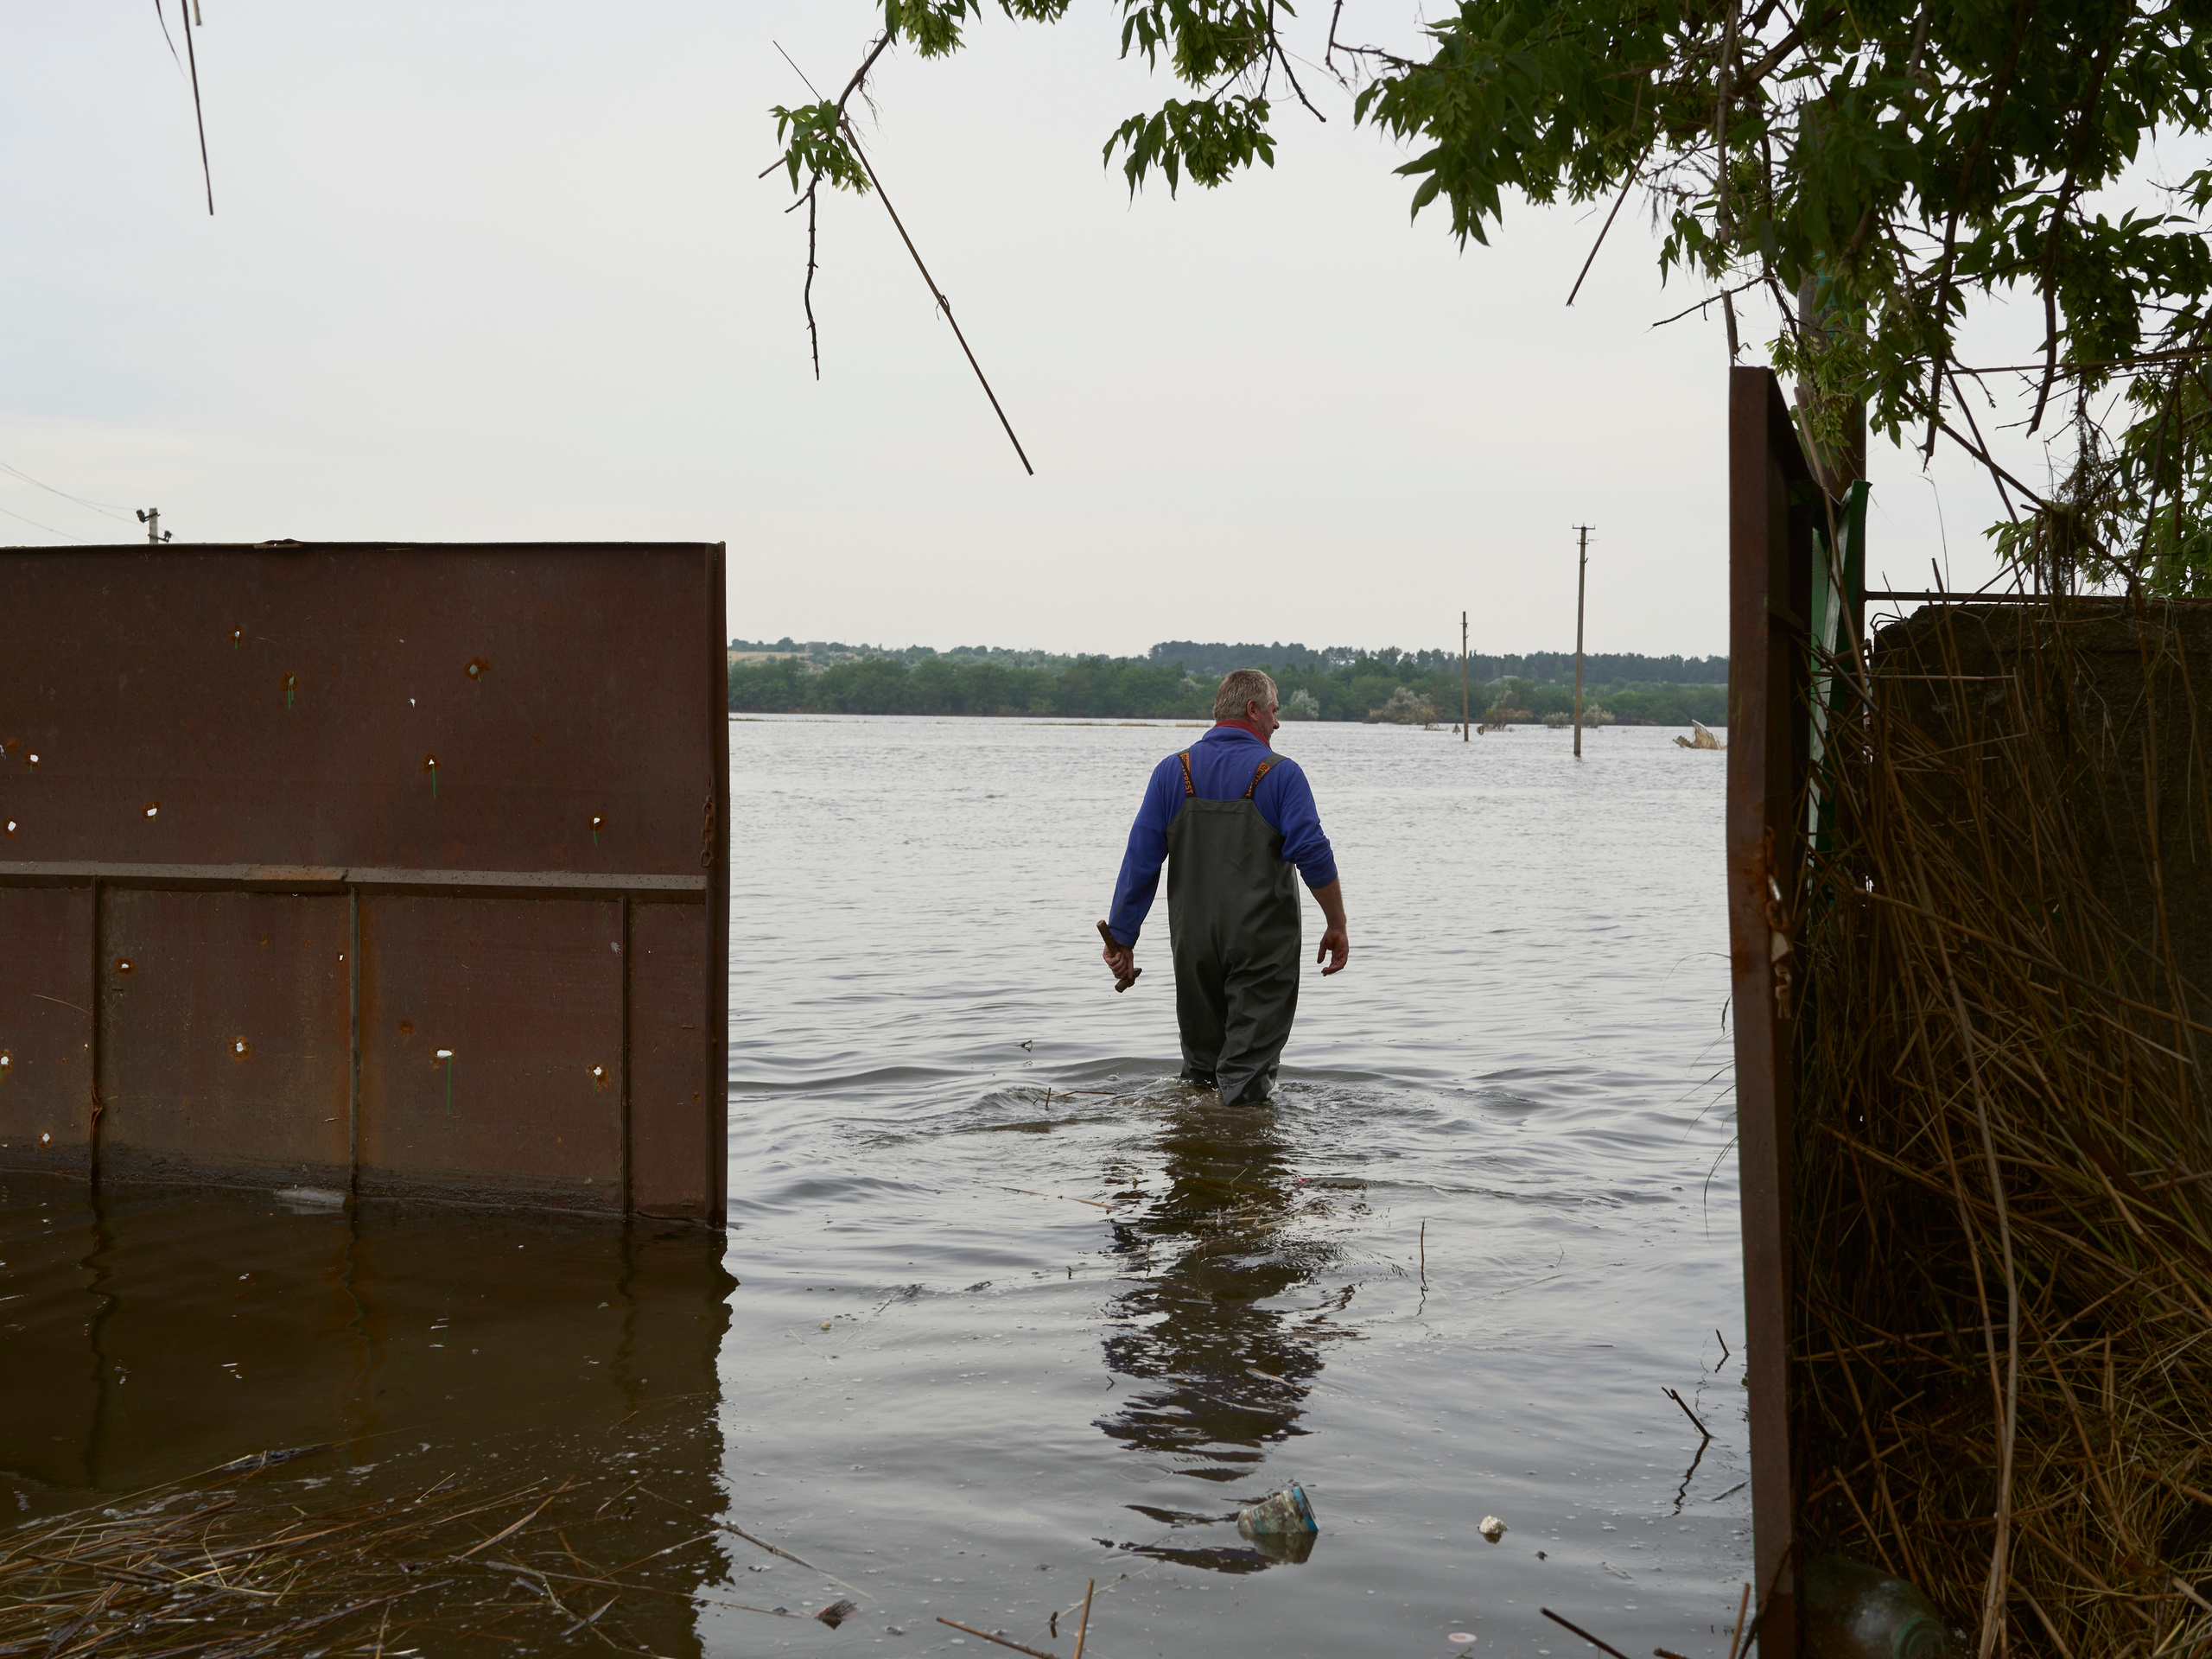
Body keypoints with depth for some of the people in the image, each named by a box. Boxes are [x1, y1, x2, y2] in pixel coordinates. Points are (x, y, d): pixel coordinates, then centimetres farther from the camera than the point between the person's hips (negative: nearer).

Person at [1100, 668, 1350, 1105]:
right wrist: (1337, 926, -4)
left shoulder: (1172, 772, 4)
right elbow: (1314, 855, -13)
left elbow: (1140, 860, 1)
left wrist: (1121, 937, 5)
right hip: (1262, 945, -3)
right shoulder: (1280, 774, -6)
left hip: (1193, 942, 4)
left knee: (1200, 1058, 18)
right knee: (1247, 1066, 1)